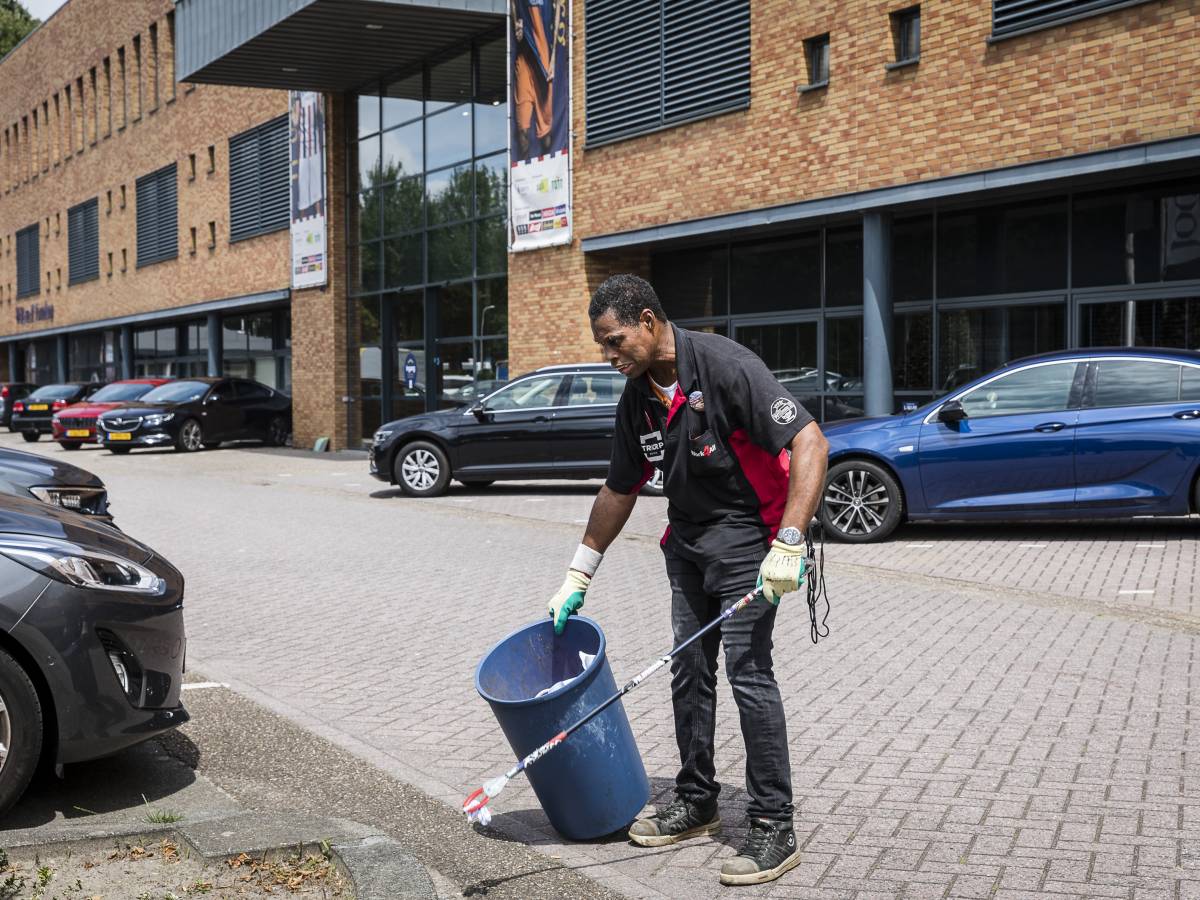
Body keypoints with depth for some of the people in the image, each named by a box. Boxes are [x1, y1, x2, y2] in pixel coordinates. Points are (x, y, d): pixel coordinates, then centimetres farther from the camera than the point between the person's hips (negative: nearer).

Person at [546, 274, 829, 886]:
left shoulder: (725, 367, -22)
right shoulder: (637, 397, 3)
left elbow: (809, 442, -27)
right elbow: (620, 491, 14)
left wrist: (789, 543, -33)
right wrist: (578, 577, 15)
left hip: (748, 532, -8)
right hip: (687, 537, 8)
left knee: (748, 671, -12)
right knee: (689, 673, 10)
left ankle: (775, 829, -5)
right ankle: (696, 805, 25)